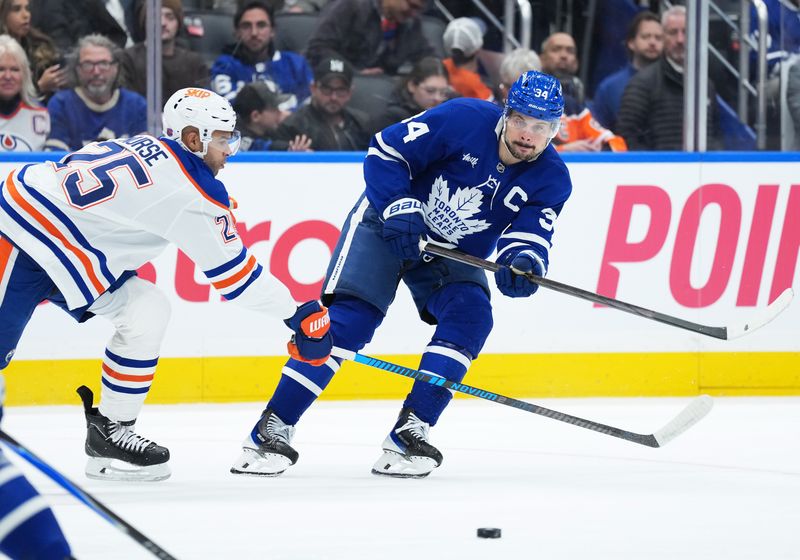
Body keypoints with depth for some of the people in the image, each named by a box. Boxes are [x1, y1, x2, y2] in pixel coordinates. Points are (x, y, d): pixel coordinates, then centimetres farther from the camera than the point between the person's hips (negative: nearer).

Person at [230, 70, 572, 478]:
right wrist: (399, 208, -30)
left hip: (454, 253, 4)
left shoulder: (552, 179, -11)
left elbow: (531, 234, -18)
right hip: (388, 221, -4)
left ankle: (409, 434, -17)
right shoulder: (465, 119, -22)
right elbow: (385, 152, -18)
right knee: (350, 318, -18)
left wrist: (522, 261, -41)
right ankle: (272, 430, -16)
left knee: (471, 317, -21)